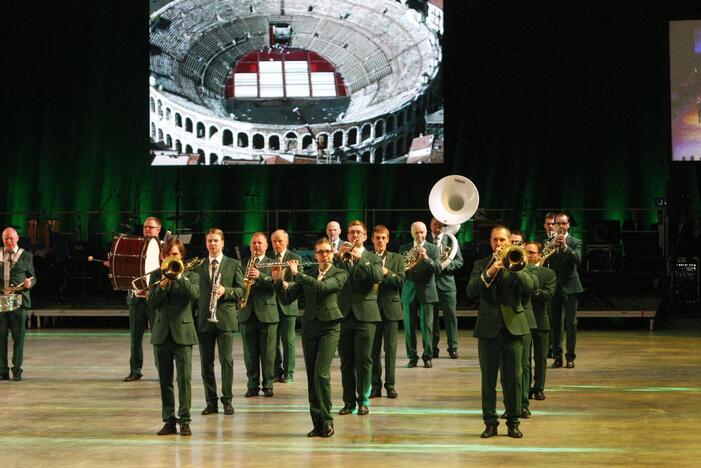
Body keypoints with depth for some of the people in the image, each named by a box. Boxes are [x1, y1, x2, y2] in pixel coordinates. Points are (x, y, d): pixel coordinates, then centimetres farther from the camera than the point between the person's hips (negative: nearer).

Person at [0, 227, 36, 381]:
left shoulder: (26, 256, 8)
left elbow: (32, 277, 9)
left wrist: (29, 283, -13)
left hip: (19, 301, -1)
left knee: (18, 337, -1)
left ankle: (17, 370, 5)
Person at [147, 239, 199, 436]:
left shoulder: (191, 275, 5)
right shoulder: (156, 275, 10)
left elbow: (194, 294, -15)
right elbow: (152, 303, -1)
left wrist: (179, 276, -20)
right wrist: (163, 283, -14)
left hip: (183, 333, -2)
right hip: (161, 333, 2)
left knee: (184, 378, -6)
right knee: (165, 380, 6)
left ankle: (184, 420, -2)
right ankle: (169, 420, 12)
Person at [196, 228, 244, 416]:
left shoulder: (234, 265, 7)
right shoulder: (198, 266, 12)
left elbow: (240, 290, 3)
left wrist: (225, 291, -16)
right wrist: (193, 317, 3)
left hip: (225, 319, -2)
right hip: (204, 320, 2)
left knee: (226, 360, -5)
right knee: (206, 362, 3)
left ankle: (227, 400, 2)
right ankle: (211, 402, 9)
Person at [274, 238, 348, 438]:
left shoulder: (340, 275, 0)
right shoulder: (308, 274, 12)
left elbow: (322, 287, -20)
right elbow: (286, 298, 7)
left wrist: (297, 274, -17)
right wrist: (278, 280, -9)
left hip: (329, 326, -4)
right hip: (309, 326, 4)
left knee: (321, 374, -15)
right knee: (311, 376, 3)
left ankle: (327, 421, -7)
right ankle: (318, 423, 7)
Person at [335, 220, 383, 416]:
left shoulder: (372, 258, 7)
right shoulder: (340, 257, 13)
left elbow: (377, 276, -13)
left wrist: (359, 258, -17)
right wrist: (339, 256, -12)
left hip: (364, 314, -2)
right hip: (344, 315, 2)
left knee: (364, 360, -3)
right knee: (346, 361, 4)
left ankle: (363, 401, 3)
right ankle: (349, 401, 10)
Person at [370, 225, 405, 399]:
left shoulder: (397, 259, 9)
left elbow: (401, 281, -3)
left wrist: (387, 272, -16)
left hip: (390, 307, 0)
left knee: (390, 347, 0)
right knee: (373, 348, 3)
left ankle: (390, 384, 5)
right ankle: (375, 385, 9)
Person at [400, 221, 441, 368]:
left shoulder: (433, 249, 3)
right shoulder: (404, 249, 8)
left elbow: (438, 269, -9)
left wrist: (426, 258, -24)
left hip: (426, 291, -2)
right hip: (409, 292, 2)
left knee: (426, 326, -2)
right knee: (409, 327, 0)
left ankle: (427, 357, 6)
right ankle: (412, 357, 9)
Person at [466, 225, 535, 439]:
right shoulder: (480, 265, 9)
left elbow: (529, 286, -10)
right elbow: (471, 291, -6)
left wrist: (512, 267, -19)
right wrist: (489, 273, -18)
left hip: (513, 326, 0)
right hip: (488, 328, 0)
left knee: (513, 378, 1)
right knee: (488, 379, 2)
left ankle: (513, 422, 8)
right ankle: (490, 422, 8)